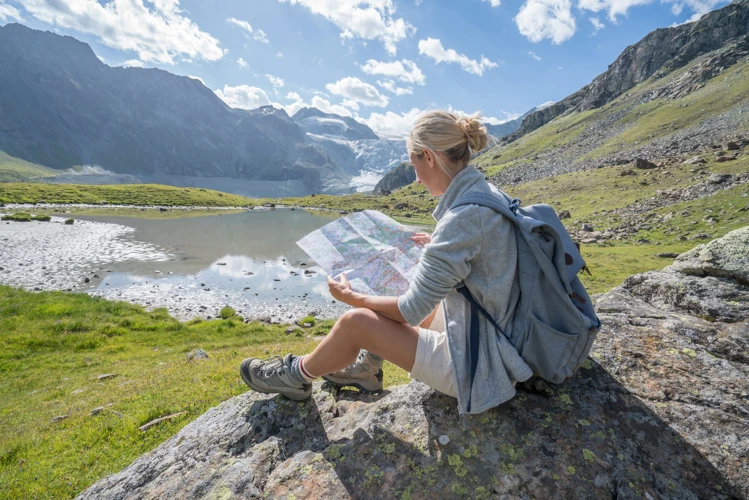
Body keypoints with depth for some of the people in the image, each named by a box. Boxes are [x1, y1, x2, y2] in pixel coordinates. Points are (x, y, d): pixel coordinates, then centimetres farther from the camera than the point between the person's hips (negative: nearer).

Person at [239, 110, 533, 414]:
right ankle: (366, 367, 35)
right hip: (497, 340, 9)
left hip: (478, 365, -9)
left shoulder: (462, 216, -27)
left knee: (355, 321, -8)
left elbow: (412, 311, -22)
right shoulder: (488, 194, 1)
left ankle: (296, 376, 19)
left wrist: (352, 298, -8)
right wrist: (437, 246, 21)